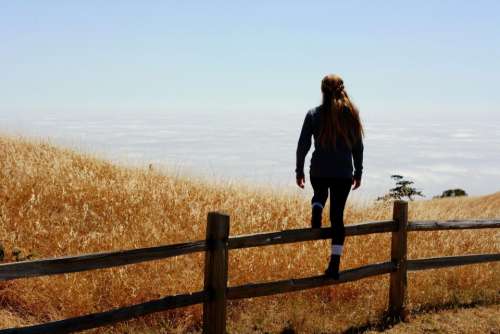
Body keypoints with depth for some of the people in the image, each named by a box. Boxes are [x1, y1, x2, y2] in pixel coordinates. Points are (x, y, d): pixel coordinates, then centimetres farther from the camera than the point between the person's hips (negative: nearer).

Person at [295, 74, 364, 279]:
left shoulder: (314, 114, -4)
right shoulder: (351, 114, 1)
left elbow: (303, 145, -2)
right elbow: (358, 147, 5)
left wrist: (299, 171, 8)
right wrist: (358, 172, 15)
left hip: (318, 171, 0)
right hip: (344, 173, 0)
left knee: (319, 194, 33)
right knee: (337, 216, 6)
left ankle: (316, 210, -2)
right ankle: (334, 264, 1)